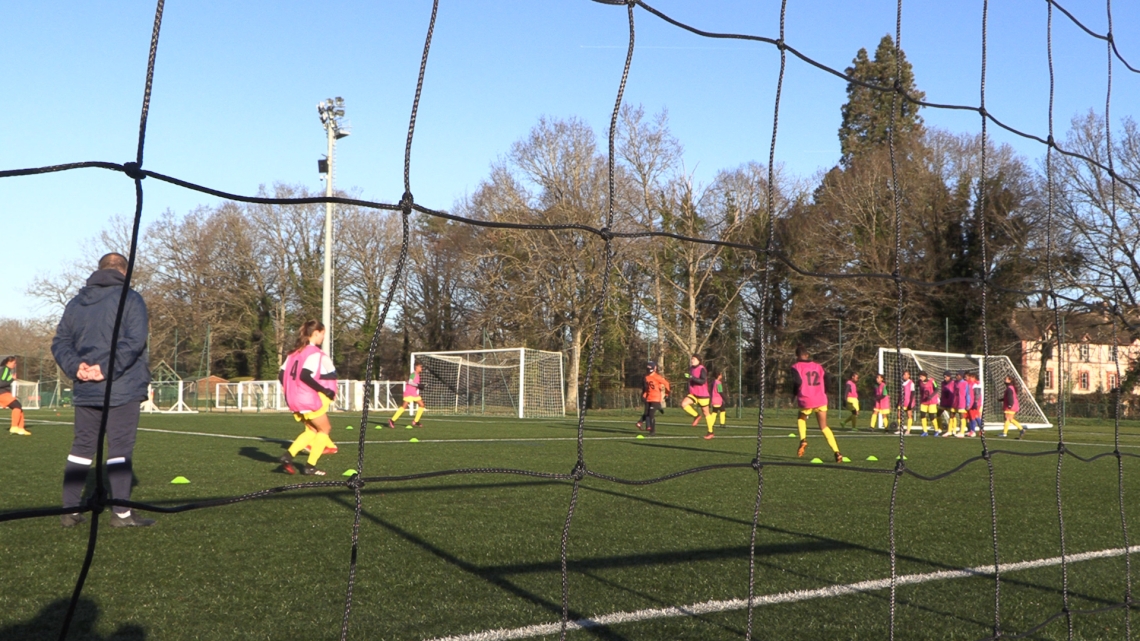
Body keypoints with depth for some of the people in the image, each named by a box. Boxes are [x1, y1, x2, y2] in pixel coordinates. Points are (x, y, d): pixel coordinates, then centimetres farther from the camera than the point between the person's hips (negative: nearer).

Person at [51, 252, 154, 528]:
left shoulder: (75, 303, 14)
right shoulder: (130, 299, -5)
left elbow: (60, 342, 8)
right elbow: (134, 341, -18)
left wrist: (76, 367, -5)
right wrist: (107, 369, -17)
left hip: (85, 390, 5)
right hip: (122, 389, -5)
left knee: (81, 447, 12)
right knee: (120, 448, -2)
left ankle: (70, 510, 14)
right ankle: (121, 513, -1)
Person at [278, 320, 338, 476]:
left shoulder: (295, 351, 12)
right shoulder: (314, 353, -14)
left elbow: (282, 374, 10)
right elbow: (305, 375, -26)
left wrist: (290, 390, 24)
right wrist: (325, 390, -21)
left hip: (295, 399, 9)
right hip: (309, 399, -9)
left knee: (312, 430, 20)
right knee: (325, 429, 8)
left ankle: (288, 455, 3)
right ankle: (310, 466, 4)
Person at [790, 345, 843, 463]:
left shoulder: (797, 367, 2)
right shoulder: (818, 366, 14)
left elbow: (797, 381, -15)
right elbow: (826, 381, 7)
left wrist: (794, 392, 3)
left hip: (806, 401, -3)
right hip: (821, 400, 3)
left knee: (801, 419, 28)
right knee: (824, 427, 11)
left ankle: (803, 440, 4)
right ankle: (836, 452, -3)